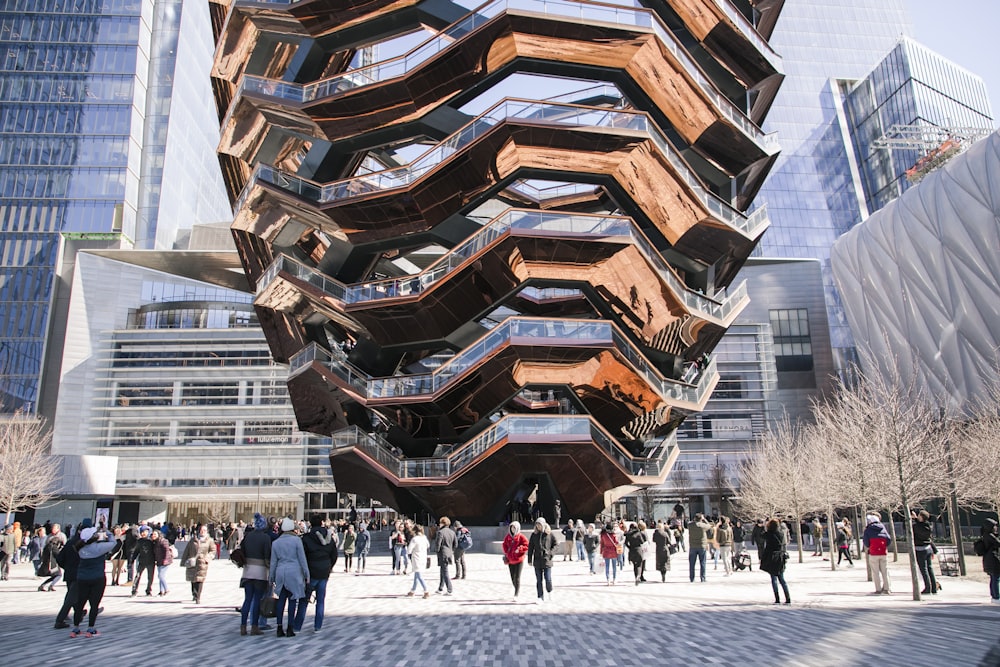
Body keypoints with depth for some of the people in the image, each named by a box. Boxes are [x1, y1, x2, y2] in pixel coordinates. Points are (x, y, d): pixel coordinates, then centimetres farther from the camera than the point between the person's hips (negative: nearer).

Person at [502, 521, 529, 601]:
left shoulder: (521, 537, -7)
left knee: (517, 578, -9)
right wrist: (506, 554, 10)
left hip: (519, 560, -5)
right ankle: (518, 589, 36)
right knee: (512, 578, 12)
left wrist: (519, 549, -21)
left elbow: (526, 546, -7)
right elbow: (505, 545, 20)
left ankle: (516, 595, -7)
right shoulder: (507, 537, 6)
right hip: (510, 560, 5)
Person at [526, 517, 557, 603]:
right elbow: (530, 547, 6)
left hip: (547, 560, -2)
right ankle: (541, 597, 15)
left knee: (548, 579, -4)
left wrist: (551, 552, -6)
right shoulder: (534, 535, 3)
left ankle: (549, 592, 23)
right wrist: (529, 560, 3)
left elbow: (556, 543, 8)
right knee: (539, 580, 6)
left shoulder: (549, 534, -1)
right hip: (537, 561, 2)